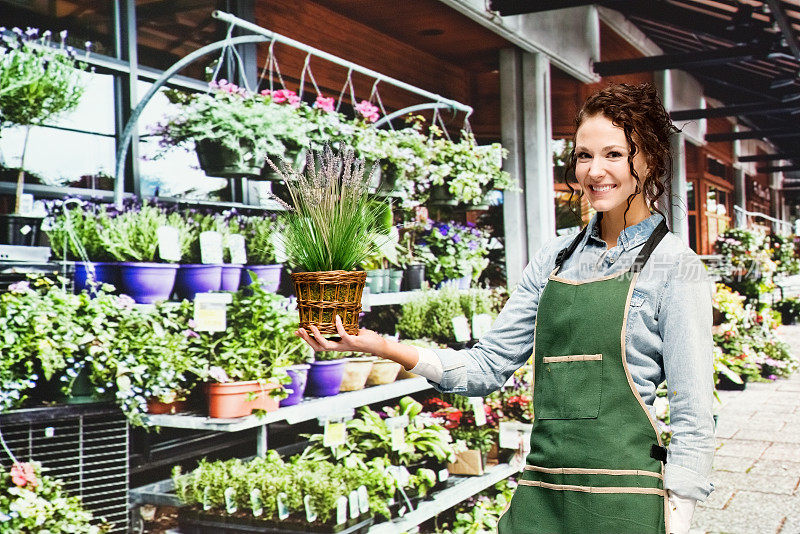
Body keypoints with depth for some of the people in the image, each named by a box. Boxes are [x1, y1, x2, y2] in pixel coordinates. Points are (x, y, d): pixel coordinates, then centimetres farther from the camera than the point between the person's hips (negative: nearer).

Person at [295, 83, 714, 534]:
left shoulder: (676, 266, -4)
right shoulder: (555, 258, 10)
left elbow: (692, 417, -5)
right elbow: (488, 366, 8)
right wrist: (380, 346, -2)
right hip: (539, 496, 5)